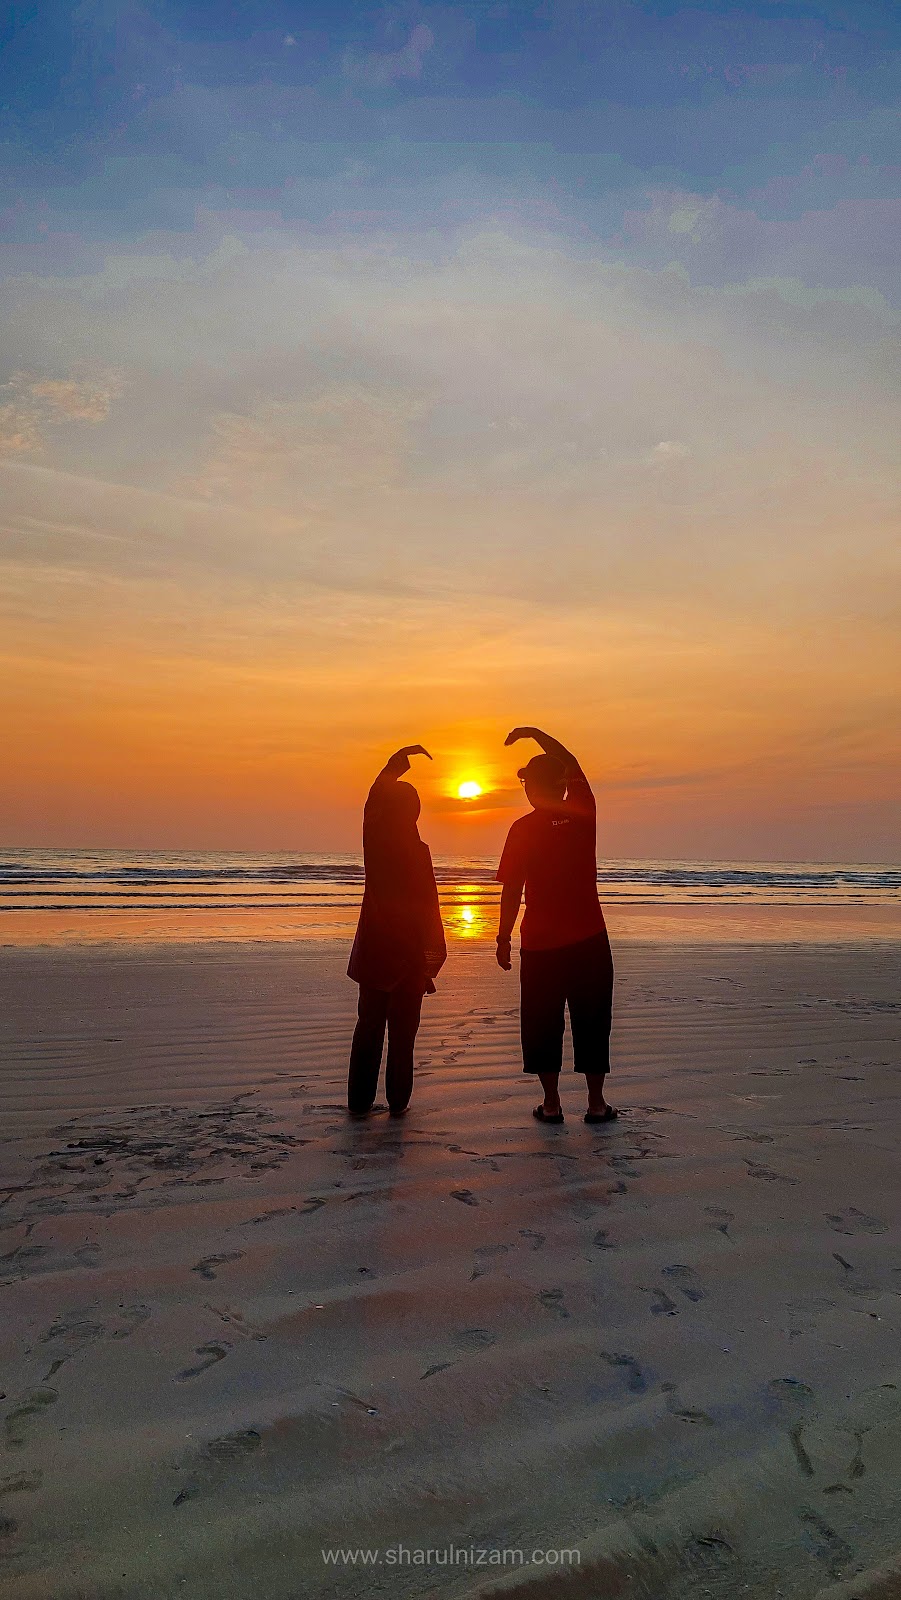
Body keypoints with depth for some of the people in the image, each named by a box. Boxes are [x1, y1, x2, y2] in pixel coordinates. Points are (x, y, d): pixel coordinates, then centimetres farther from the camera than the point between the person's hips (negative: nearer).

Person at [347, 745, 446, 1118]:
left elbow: (374, 796, 16)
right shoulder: (416, 850, -14)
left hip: (374, 947, 4)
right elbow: (427, 907, -12)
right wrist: (431, 957, -3)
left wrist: (400, 758, 25)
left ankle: (359, 1101, 15)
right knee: (402, 1030, 5)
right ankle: (398, 1101, 11)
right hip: (408, 951, -4)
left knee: (369, 1025, 12)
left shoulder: (373, 838, -2)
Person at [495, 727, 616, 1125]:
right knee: (591, 1022, 12)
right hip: (589, 939, 2)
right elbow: (573, 764, 16)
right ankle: (596, 1103, 18)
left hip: (541, 943, -2)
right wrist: (536, 734, 22)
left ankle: (551, 1103, 15)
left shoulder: (523, 829, -8)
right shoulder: (582, 813, -1)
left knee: (543, 1024, 10)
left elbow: (512, 890, -8)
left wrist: (503, 938, 1)